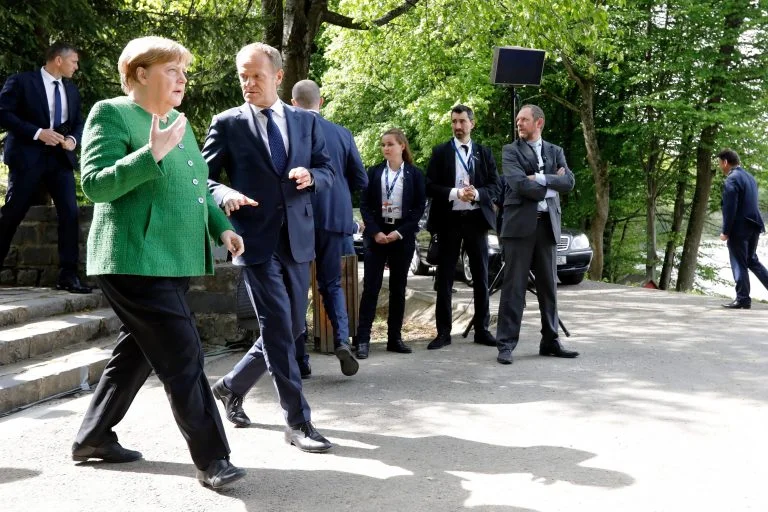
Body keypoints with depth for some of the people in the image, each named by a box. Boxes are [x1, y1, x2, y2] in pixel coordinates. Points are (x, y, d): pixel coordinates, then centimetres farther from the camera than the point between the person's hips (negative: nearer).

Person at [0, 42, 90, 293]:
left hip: (61, 158, 5)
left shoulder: (71, 89, 16)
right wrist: (37, 133, -18)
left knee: (70, 214, -5)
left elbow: (78, 122, 19)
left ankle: (68, 275, -2)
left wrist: (73, 139, -4)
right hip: (28, 156, -5)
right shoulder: (21, 81, -2)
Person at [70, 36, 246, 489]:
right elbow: (94, 183, -15)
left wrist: (221, 227, 10)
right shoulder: (111, 113, -7)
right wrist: (151, 154, -25)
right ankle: (212, 459, -4)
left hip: (175, 261, 9)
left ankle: (94, 437, 30)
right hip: (136, 261, -9)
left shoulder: (179, 122, 17)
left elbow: (194, 188, 24)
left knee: (138, 353, 15)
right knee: (184, 358, -10)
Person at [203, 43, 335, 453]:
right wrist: (225, 194, -21)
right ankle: (298, 422, 0)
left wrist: (311, 176, -10)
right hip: (257, 240, -4)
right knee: (278, 330, -8)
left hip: (297, 239, 5)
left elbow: (327, 172, 13)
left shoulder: (306, 121, 11)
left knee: (291, 329, 11)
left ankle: (232, 386, 33)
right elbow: (204, 176, 0)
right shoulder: (227, 123, 2)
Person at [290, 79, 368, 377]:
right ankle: (342, 339, -7)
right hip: (334, 217, 2)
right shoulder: (342, 134, 2)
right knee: (331, 284, 16)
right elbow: (360, 181, 6)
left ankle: (300, 360, 8)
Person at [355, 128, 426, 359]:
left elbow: (420, 207, -1)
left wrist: (400, 232, -10)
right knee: (371, 287, -5)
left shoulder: (415, 174, 3)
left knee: (398, 288, 6)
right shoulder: (374, 172, 6)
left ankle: (395, 338, 12)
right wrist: (375, 232, -10)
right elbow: (365, 204, 3)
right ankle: (363, 339, -5)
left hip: (403, 235, 0)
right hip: (376, 234, 0)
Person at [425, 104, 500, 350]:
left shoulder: (484, 153, 9)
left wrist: (477, 194, -15)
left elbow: (495, 186, 4)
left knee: (481, 276, 5)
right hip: (449, 220, -1)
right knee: (445, 277, 1)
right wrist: (455, 193, -17)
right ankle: (443, 331, 7)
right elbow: (430, 186, -2)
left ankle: (482, 329, 14)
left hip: (476, 219, 1)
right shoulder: (440, 152, 5)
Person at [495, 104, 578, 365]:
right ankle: (506, 344, -1)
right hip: (520, 223, -4)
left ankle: (550, 341, 17)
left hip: (547, 223, 4)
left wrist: (540, 179, -12)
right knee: (514, 286, -4)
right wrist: (552, 184, -4)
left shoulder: (555, 151, 16)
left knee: (549, 286, 9)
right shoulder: (510, 151, 4)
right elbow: (519, 183, -12)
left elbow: (569, 182, 1)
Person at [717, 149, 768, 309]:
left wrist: (725, 231, -14)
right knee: (752, 260, 19)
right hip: (753, 226, 9)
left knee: (739, 263, -2)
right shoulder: (749, 177, 14)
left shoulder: (732, 179, -14)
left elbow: (730, 208, -18)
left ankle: (742, 299, 1)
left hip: (739, 228, -9)